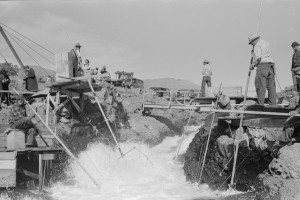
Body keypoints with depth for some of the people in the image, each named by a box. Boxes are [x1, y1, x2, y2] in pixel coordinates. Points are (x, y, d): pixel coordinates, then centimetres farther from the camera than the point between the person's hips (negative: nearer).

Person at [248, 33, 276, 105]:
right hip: (270, 66, 8)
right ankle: (273, 103, 5)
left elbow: (258, 57, -17)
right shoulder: (266, 43, 23)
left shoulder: (257, 46, -3)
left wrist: (252, 65, -6)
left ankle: (260, 104, -9)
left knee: (261, 86, -7)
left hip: (262, 65, -8)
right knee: (271, 85, 6)